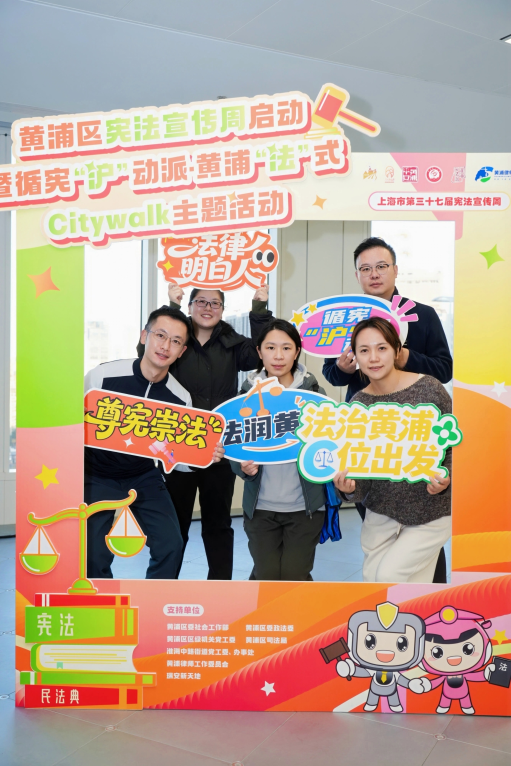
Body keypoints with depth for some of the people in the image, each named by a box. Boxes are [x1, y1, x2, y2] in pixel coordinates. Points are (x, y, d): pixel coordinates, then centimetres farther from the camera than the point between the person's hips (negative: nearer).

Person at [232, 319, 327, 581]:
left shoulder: (314, 392, -2)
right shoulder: (247, 394, 0)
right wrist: (244, 467, -19)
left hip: (305, 505, 0)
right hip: (260, 506, 1)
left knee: (294, 578, -3)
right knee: (267, 577, -1)